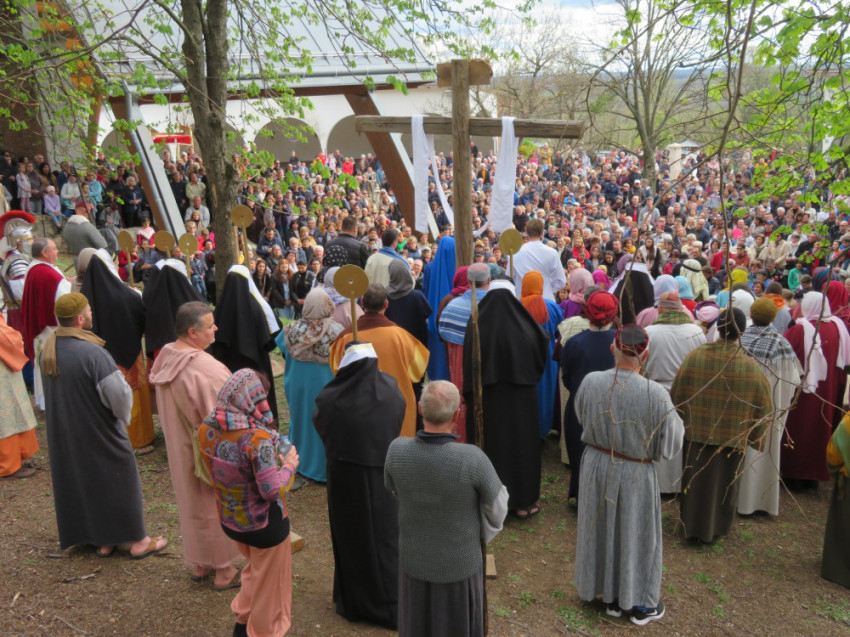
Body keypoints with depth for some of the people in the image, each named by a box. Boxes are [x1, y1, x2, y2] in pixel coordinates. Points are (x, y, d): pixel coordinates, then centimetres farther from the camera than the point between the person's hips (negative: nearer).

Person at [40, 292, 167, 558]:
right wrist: (123, 416, -6)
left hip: (63, 436, 7)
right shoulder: (92, 352, -28)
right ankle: (137, 541, 22)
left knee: (78, 482, 19)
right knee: (119, 483, 9)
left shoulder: (47, 350, -4)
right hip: (100, 434, -7)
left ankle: (103, 541, 33)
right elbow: (119, 394, -27)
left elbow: (53, 392, 8)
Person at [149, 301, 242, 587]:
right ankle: (224, 571, 26)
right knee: (216, 506, 10)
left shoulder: (165, 357, -5)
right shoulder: (205, 368, -31)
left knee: (192, 504, 22)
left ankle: (199, 564, 39)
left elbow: (165, 409, 8)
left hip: (179, 448, 8)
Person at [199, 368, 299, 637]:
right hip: (264, 524, -6)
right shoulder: (257, 438, -32)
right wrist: (289, 465, -12)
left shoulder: (206, 429, -12)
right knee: (267, 580, 20)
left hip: (228, 520, 7)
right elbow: (272, 491, -29)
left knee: (255, 569, 32)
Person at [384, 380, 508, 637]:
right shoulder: (472, 459, -32)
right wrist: (480, 536, 8)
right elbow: (497, 507, -14)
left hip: (413, 560, 3)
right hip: (459, 565, -2)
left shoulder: (396, 450, -23)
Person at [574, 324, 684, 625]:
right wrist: (675, 419, 3)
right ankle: (641, 604, 38)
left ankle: (611, 597, 40)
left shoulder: (591, 382, -17)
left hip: (597, 468, 3)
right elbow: (669, 445, -14)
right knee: (636, 534, 18)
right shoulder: (656, 394, -26)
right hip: (635, 476, -3)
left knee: (602, 529, 21)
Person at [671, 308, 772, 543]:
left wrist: (684, 420, 14)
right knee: (723, 484, 18)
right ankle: (713, 531, 33)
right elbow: (762, 409, -7)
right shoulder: (751, 367, -17)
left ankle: (692, 526, 33)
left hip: (696, 433, 1)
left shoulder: (694, 357, -15)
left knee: (695, 482, 18)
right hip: (733, 438, 0)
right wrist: (751, 435, 10)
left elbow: (676, 396, -4)